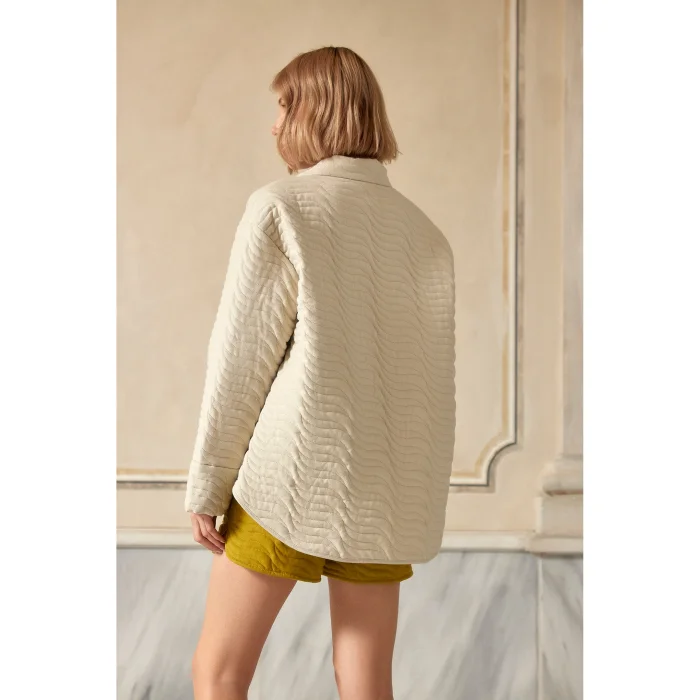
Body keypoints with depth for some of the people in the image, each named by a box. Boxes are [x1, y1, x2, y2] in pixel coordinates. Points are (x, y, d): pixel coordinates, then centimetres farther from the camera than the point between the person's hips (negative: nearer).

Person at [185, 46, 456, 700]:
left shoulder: (280, 206, -6)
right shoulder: (425, 233, 8)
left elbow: (239, 358, -9)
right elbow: (431, 382, 10)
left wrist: (206, 485, -2)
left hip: (291, 476, -5)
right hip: (385, 496, 5)